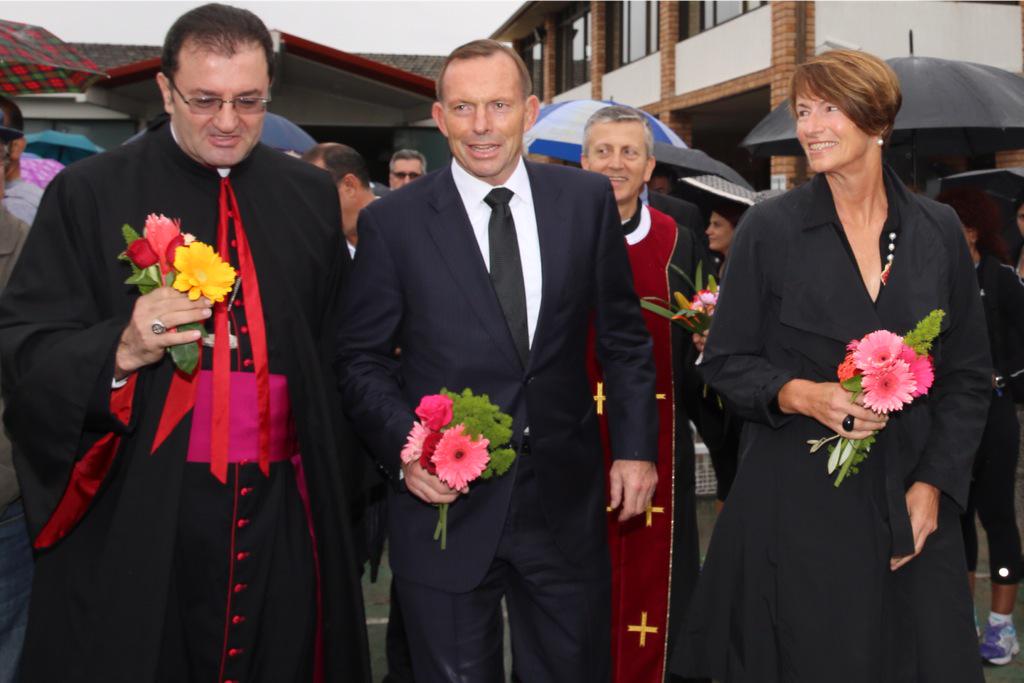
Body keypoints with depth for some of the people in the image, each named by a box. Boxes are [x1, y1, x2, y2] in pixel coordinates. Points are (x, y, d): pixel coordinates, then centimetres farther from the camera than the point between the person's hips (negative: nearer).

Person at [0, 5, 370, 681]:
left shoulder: (312, 196, 7)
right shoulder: (89, 193, -3)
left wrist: (330, 485, 10)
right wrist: (121, 351, -25)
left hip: (284, 513, 3)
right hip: (137, 518, -2)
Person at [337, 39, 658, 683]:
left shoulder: (588, 200, 1)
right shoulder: (392, 222, -5)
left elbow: (623, 336, 7)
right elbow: (361, 358, 0)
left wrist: (637, 446, 3)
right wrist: (405, 447, -15)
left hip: (566, 501, 2)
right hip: (445, 499, -1)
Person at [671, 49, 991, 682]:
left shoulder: (938, 230, 4)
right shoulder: (771, 227, -3)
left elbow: (969, 375, 8)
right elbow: (726, 361, 1)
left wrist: (933, 484, -2)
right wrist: (800, 393, -17)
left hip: (912, 506, 3)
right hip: (797, 505, -2)